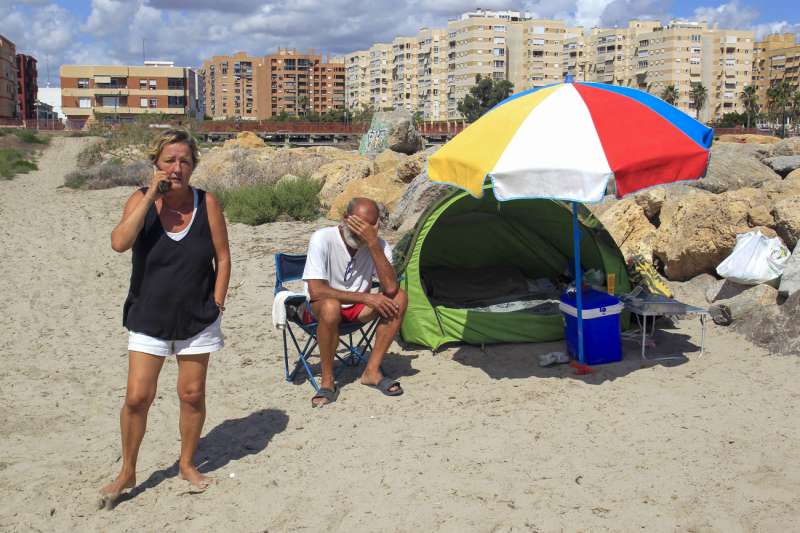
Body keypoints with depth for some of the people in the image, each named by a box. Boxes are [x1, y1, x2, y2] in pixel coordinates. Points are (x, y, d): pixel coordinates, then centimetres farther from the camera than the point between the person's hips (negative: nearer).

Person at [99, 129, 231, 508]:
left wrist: (217, 303, -4)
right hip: (149, 318, 0)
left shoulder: (207, 203, -6)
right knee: (137, 397, -2)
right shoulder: (141, 200, -6)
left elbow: (223, 258, 0)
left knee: (192, 395, 8)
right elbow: (119, 243, -23)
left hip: (198, 319, 1)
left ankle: (187, 464, 29)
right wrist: (152, 196, -22)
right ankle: (127, 473, 18)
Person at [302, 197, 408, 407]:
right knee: (331, 306, -40)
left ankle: (372, 371, -13)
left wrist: (373, 244, -33)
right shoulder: (323, 239, -22)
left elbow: (390, 288, -26)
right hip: (318, 309, -4)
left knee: (399, 298, -21)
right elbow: (315, 290, -28)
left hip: (357, 308, 4)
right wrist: (366, 297, -28)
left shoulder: (378, 245, -12)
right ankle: (327, 381, -19)